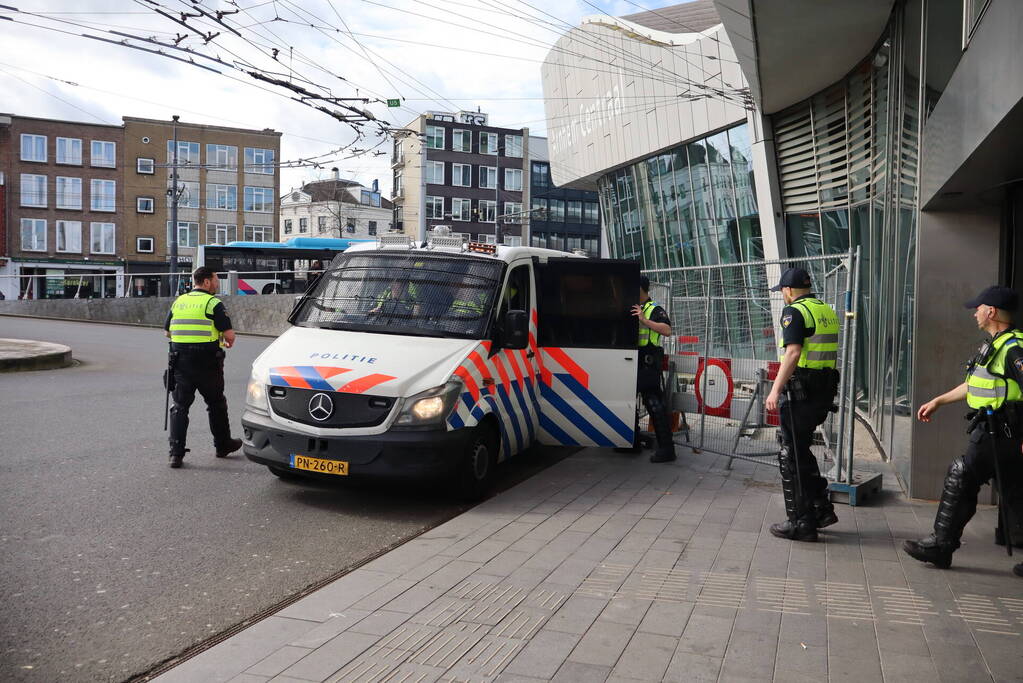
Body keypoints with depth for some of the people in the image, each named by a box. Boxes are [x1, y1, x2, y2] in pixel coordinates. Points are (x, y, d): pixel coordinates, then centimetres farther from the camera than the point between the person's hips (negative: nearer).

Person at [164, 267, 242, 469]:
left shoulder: (178, 302, 11)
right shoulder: (213, 303, -6)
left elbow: (167, 331, 17)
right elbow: (229, 333, -12)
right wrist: (229, 342, 11)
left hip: (180, 361, 4)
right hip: (206, 361, -4)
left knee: (180, 406, 6)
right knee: (216, 405, 13)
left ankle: (176, 453, -2)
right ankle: (223, 445, 26)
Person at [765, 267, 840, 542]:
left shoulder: (795, 311, -11)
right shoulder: (828, 311, 14)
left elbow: (793, 352, -23)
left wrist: (775, 389, -24)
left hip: (800, 390, -8)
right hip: (825, 390, 8)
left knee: (792, 457, 1)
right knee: (801, 450, 21)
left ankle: (800, 523, 6)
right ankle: (821, 509, 23)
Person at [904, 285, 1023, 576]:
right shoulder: (994, 345, 16)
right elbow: (973, 385, 26)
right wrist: (938, 401, 25)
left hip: (998, 433, -10)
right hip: (997, 431, 10)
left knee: (960, 479, -4)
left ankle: (941, 546, 5)